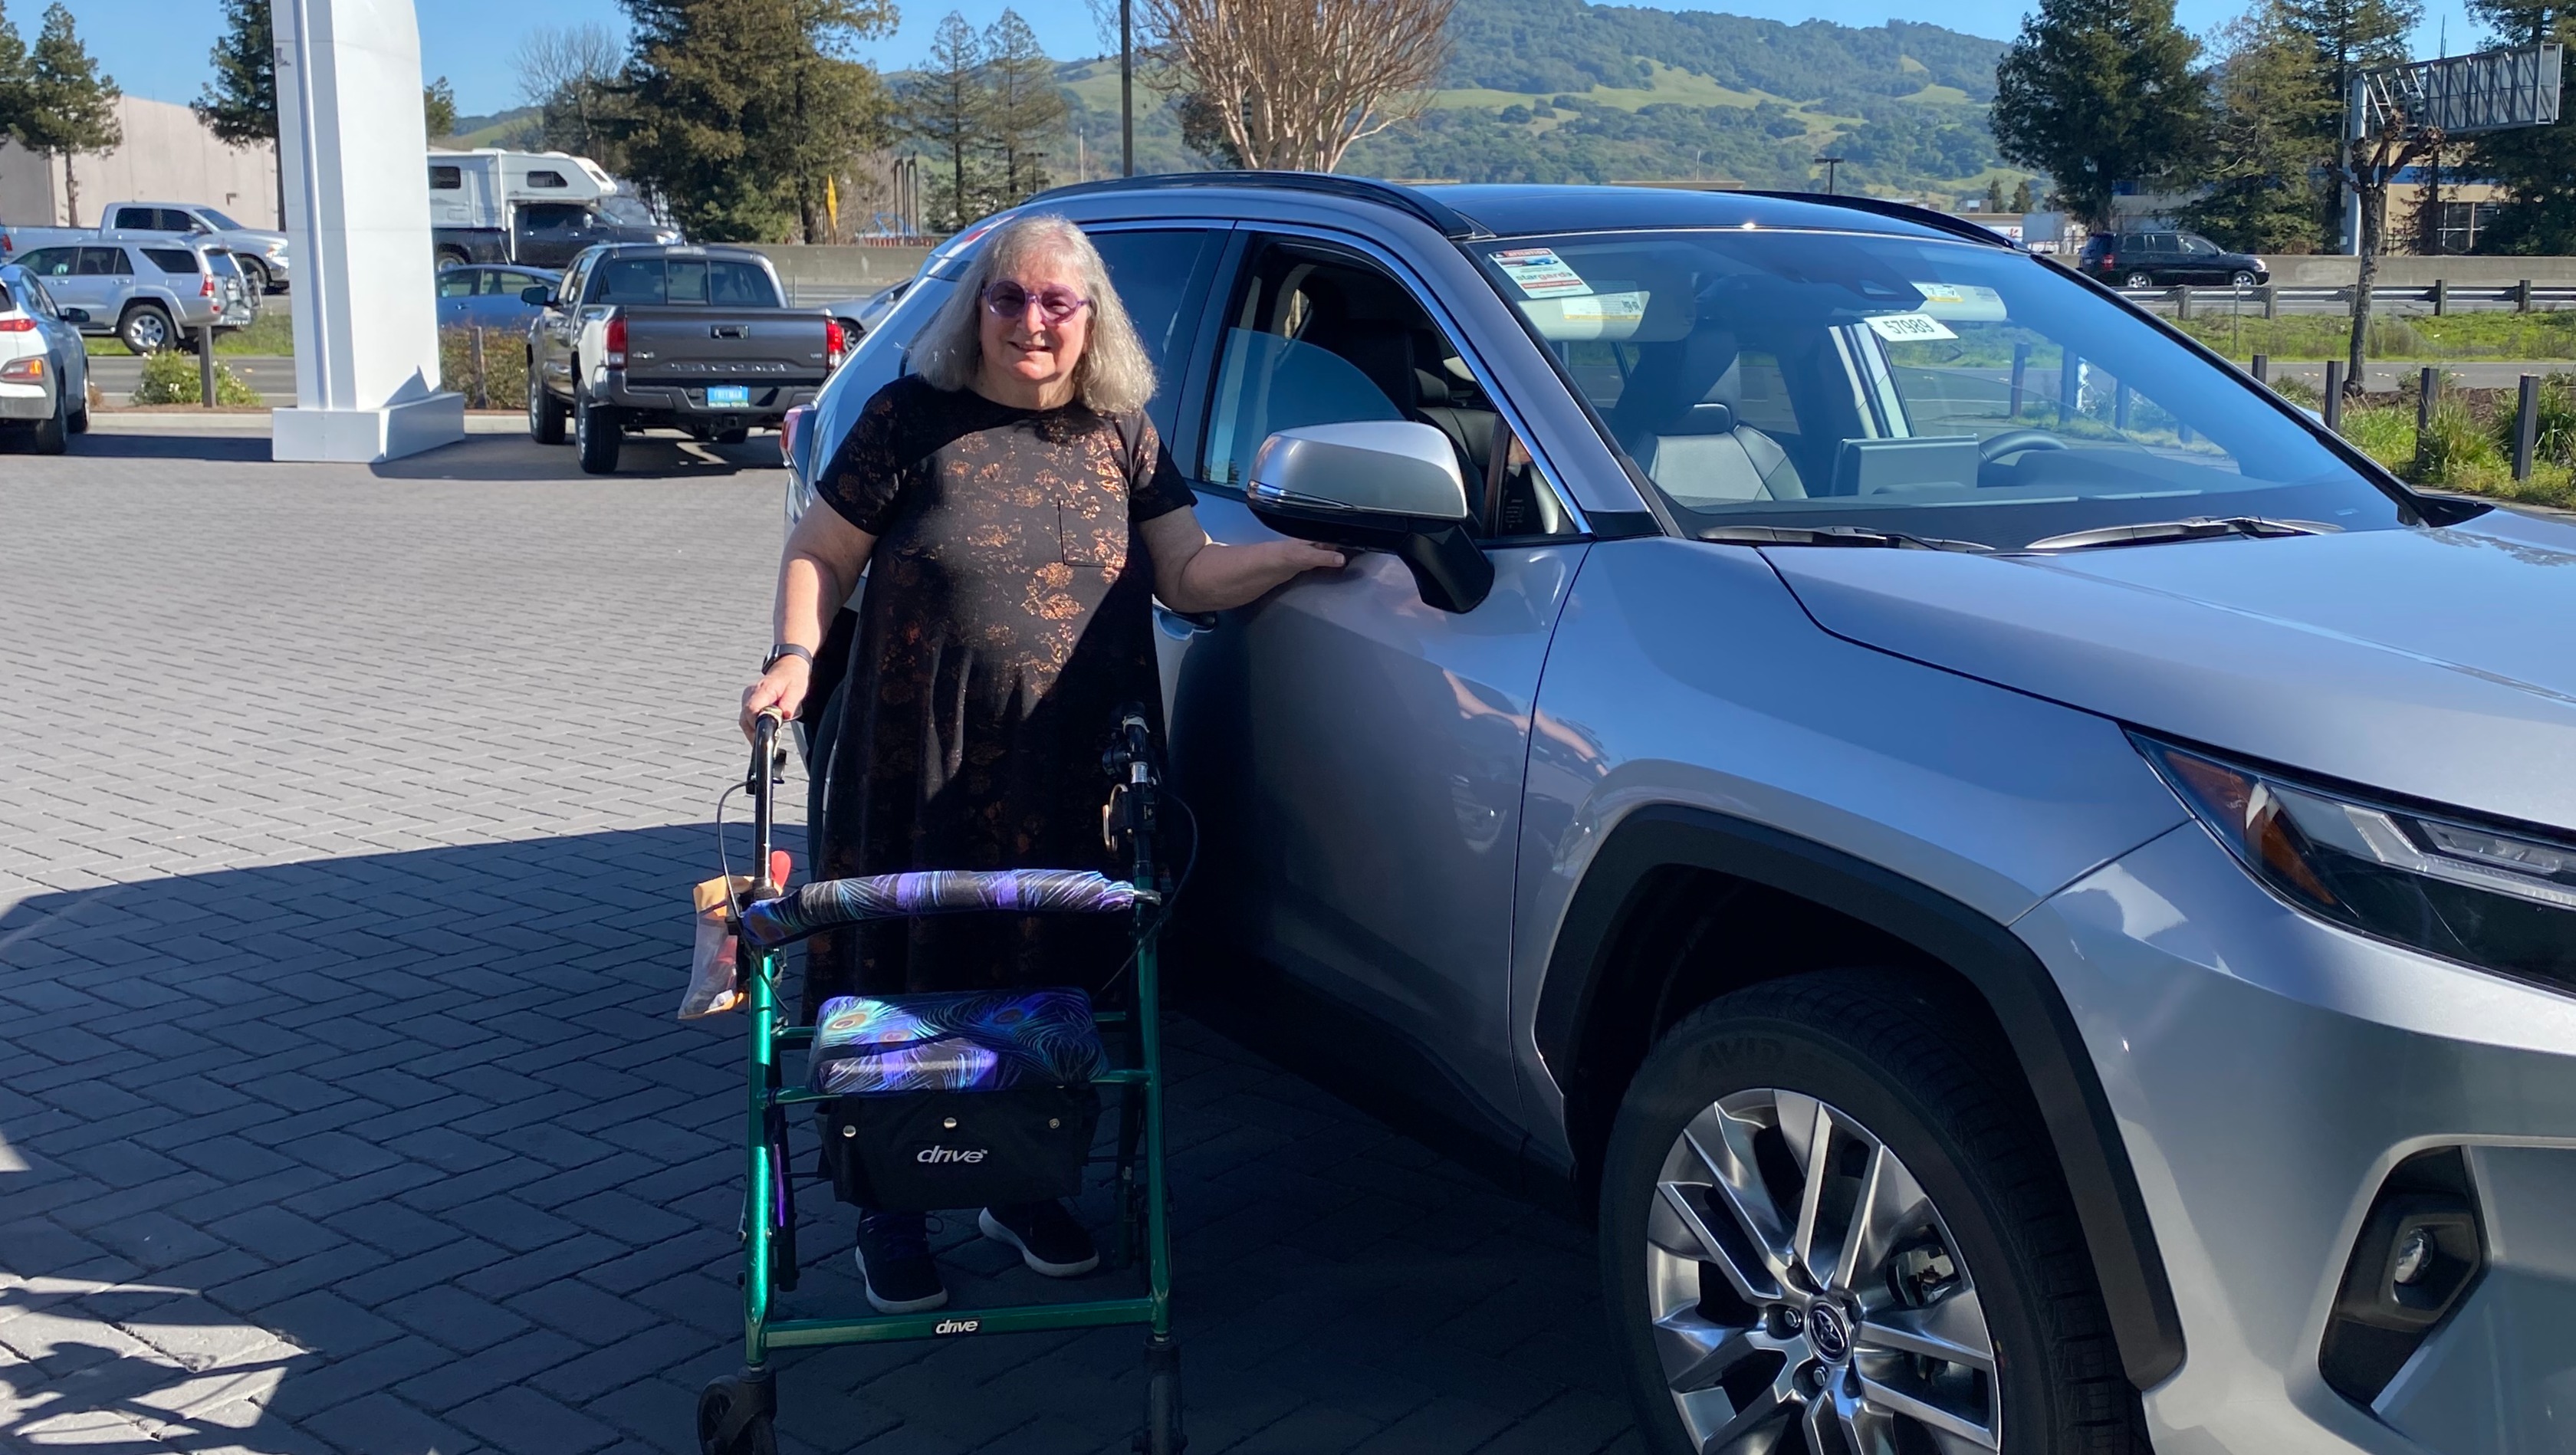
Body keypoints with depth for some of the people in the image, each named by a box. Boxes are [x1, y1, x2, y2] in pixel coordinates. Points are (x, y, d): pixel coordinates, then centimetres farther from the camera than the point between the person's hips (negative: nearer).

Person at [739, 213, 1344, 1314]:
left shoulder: (1120, 434, 8)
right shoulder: (914, 419, -2)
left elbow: (1189, 574, 7)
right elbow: (821, 553, 2)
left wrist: (1298, 553, -7)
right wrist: (794, 657, -13)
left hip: (1076, 784, 3)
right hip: (925, 777, -3)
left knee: (1053, 987, 11)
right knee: (912, 987, 3)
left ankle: (1025, 1190, 32)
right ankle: (891, 1216, 22)